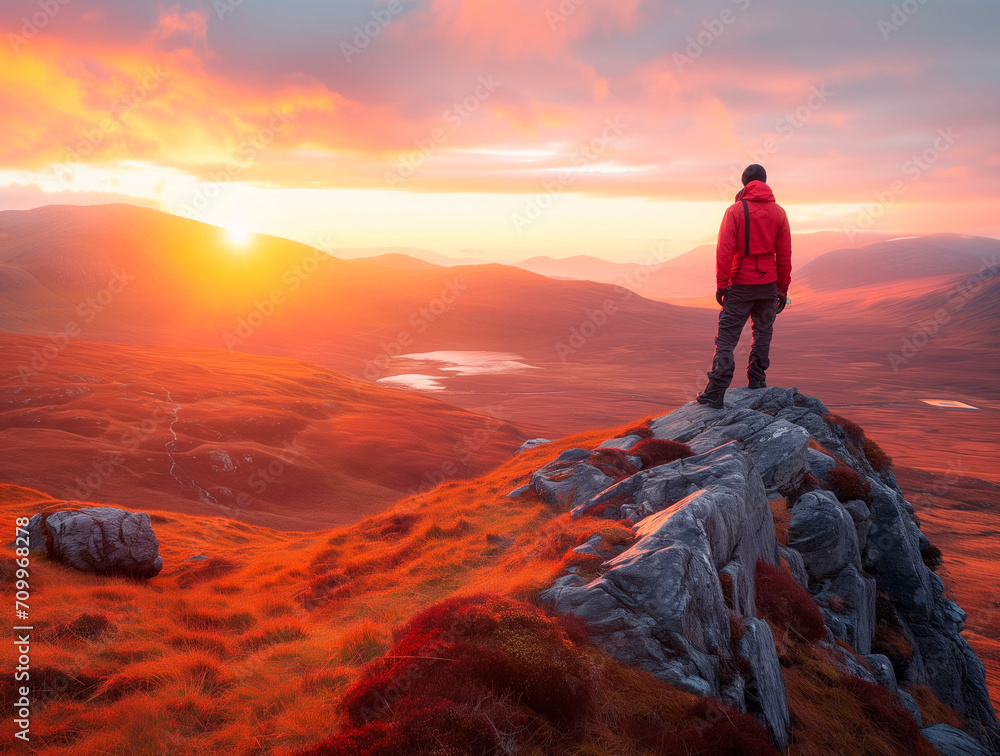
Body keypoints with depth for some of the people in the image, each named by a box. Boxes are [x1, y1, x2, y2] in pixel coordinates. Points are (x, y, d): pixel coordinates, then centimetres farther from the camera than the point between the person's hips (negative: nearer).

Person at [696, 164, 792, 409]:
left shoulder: (735, 210, -5)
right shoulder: (778, 212, 5)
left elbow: (724, 251, -11)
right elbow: (784, 254, 6)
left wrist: (721, 284, -6)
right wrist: (783, 288, 12)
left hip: (740, 285, -3)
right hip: (768, 284, 3)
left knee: (726, 337, -2)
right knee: (763, 331, 20)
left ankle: (715, 393, -7)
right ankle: (756, 380, 20)